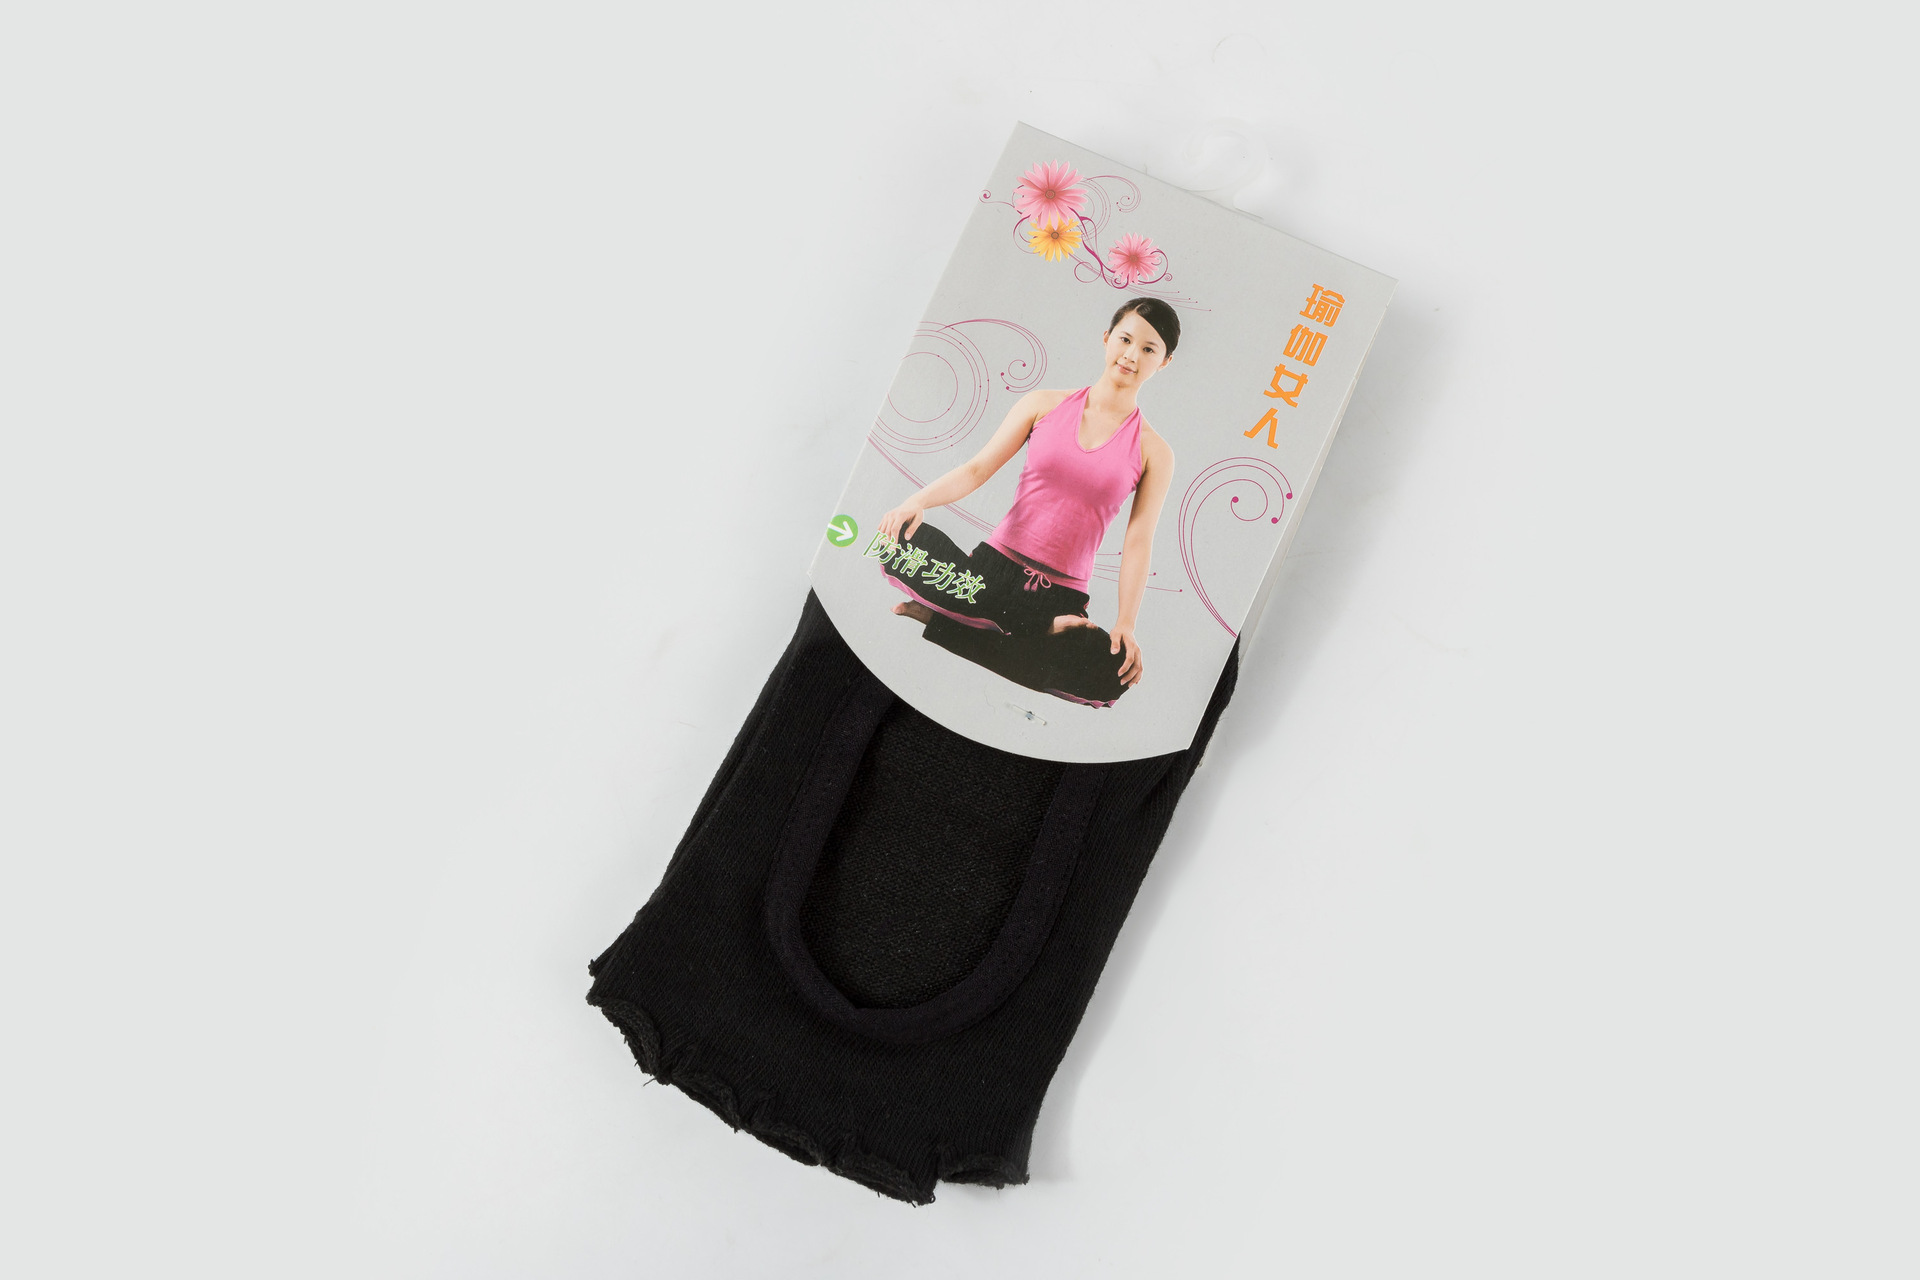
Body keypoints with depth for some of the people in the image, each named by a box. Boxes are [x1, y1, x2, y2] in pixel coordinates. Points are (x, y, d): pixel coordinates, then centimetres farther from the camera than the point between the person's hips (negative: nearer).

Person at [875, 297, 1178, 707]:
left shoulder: (1154, 453, 6)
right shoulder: (1044, 405, 7)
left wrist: (1125, 624, -14)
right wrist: (918, 501, -16)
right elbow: (978, 469, 3)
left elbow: (1139, 541, -1)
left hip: (1061, 595, 0)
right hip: (993, 568, 0)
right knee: (902, 538, -28)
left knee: (1114, 670, -33)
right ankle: (1042, 630, -15)